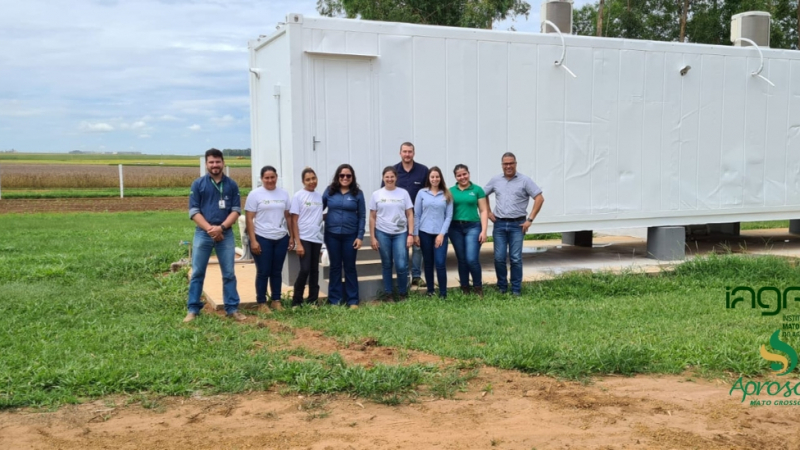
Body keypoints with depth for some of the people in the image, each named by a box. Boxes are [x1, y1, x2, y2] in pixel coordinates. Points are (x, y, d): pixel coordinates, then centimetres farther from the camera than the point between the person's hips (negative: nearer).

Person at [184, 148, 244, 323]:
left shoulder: (231, 185, 5)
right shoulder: (198, 184, 2)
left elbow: (236, 210, 1)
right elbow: (193, 211, -3)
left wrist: (221, 227, -14)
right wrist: (210, 229, -14)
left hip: (226, 234, 1)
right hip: (203, 233, -1)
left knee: (229, 273, 5)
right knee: (197, 273, 3)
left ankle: (232, 309, 12)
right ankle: (193, 309, 10)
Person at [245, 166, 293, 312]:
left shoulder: (284, 194, 7)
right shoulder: (255, 194, -4)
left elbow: (288, 217, 12)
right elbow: (249, 219, -6)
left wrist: (291, 237, 7)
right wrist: (253, 241, -12)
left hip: (281, 239, 4)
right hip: (262, 239, -3)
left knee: (277, 272, 10)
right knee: (263, 272, 2)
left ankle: (276, 301, 20)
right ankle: (261, 303, 11)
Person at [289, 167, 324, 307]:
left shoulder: (319, 196, 8)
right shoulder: (298, 196, -5)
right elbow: (294, 221, -6)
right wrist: (298, 243, -12)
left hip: (317, 238, 5)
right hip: (304, 238, -4)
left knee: (314, 270, 8)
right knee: (305, 269, -10)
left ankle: (313, 301, 16)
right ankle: (296, 301, 2)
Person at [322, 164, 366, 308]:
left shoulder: (357, 193, 0)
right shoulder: (330, 191, 2)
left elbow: (362, 216, -1)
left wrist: (360, 236, -6)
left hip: (350, 235, -1)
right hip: (332, 235, 1)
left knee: (350, 267, 7)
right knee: (335, 267, 9)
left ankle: (353, 300, 13)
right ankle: (335, 300, 16)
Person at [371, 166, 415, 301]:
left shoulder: (403, 193, 3)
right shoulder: (376, 194, 4)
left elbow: (410, 215, 4)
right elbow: (372, 217, 6)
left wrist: (410, 234, -4)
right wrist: (373, 237, 1)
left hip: (400, 233, -1)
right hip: (382, 234, 1)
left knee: (401, 265, -6)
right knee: (386, 265, 8)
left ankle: (403, 293, 12)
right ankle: (387, 294, 18)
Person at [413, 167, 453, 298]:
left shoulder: (447, 195, 3)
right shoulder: (422, 193, 3)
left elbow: (449, 216, 0)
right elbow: (416, 215, 4)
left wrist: (442, 234, -7)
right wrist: (415, 234, 0)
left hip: (440, 233, -1)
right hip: (425, 233, 1)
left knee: (440, 263, -7)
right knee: (428, 263, 8)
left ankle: (443, 293, 1)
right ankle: (430, 291, 19)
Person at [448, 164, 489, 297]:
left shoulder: (477, 189, 1)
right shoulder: (451, 191, 6)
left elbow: (483, 211, 0)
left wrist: (484, 231, -6)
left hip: (473, 227, -2)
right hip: (455, 228, 2)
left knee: (472, 259, -10)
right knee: (461, 260, 8)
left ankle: (478, 287, 10)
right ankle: (464, 288, 20)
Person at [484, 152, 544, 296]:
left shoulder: (524, 180, -4)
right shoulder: (495, 180, 6)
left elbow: (539, 198, -8)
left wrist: (530, 219, -10)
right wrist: (488, 212, 11)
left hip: (517, 224, -3)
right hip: (499, 224, 3)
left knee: (515, 258, 0)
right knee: (499, 258, 3)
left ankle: (516, 289, 10)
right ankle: (502, 287, 17)